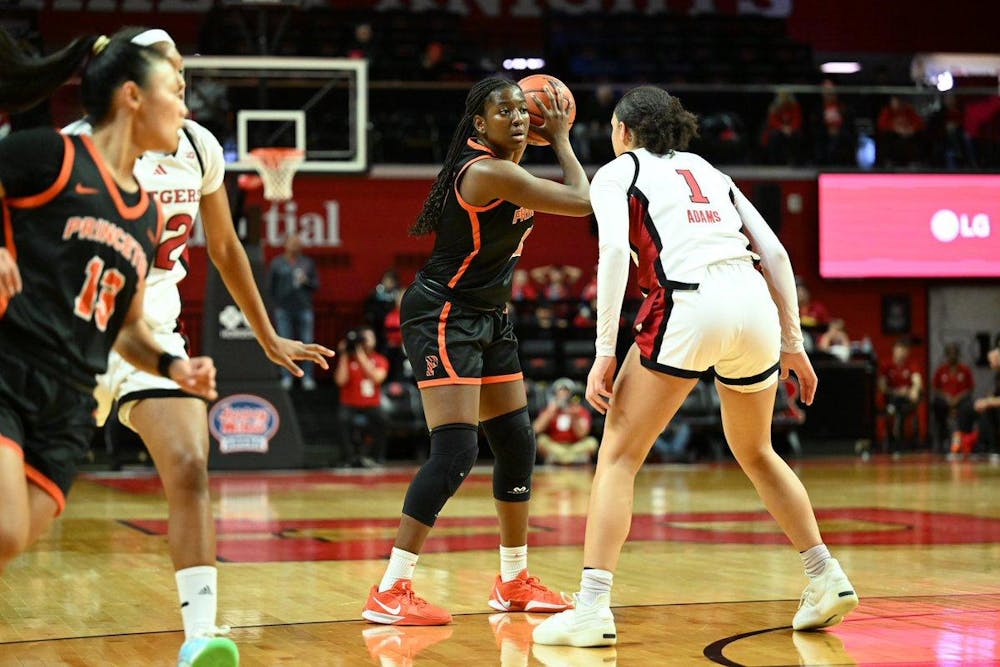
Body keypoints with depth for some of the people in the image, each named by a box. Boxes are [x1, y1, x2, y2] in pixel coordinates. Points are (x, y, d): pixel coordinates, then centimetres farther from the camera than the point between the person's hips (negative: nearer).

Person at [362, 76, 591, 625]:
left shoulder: (497, 166, 7)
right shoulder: (486, 172, -21)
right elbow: (581, 202, -16)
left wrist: (534, 139, 18)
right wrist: (560, 138, -1)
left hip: (487, 319, 10)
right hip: (443, 318, -10)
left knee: (517, 445, 13)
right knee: (455, 451, -18)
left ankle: (514, 582, 26)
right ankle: (389, 592, -17)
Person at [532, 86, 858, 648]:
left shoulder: (617, 172, 15)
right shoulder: (709, 171, 29)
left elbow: (616, 251, -4)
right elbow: (775, 254, 20)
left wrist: (606, 352, -7)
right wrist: (792, 342, 20)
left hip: (689, 304, -5)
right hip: (755, 304, 5)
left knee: (619, 456, 3)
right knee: (755, 452, 26)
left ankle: (593, 608, -7)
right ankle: (829, 580, 24)